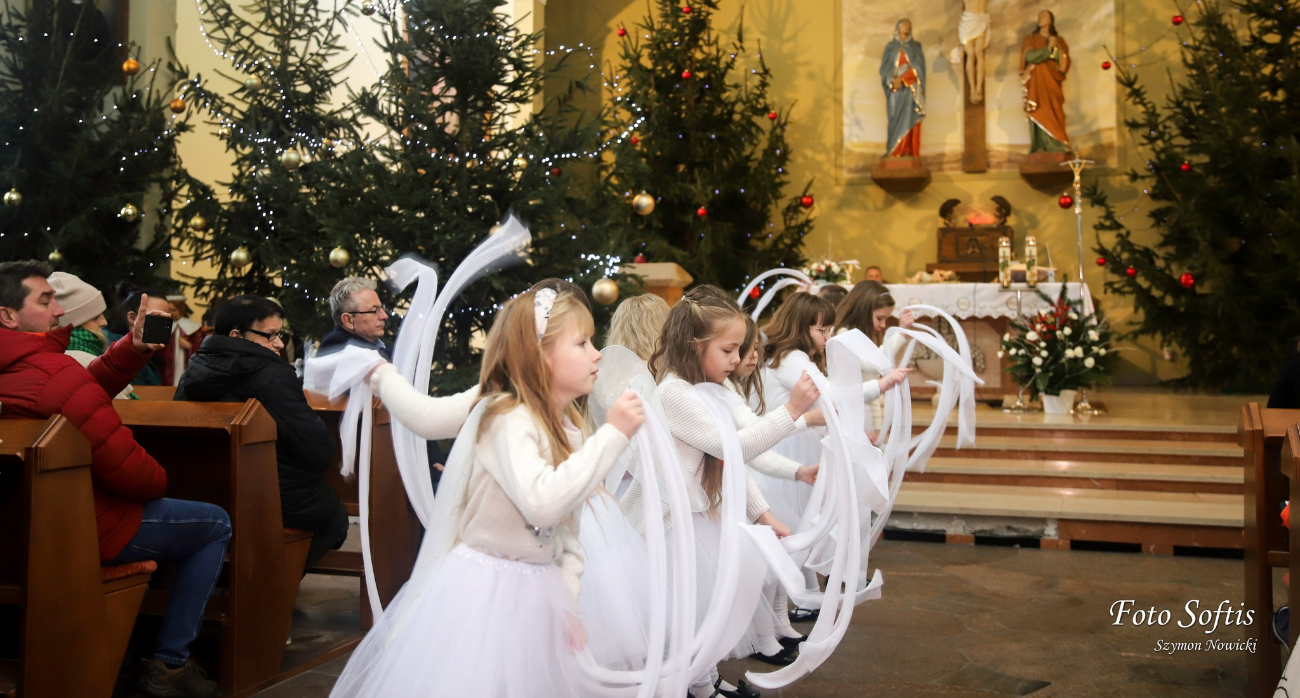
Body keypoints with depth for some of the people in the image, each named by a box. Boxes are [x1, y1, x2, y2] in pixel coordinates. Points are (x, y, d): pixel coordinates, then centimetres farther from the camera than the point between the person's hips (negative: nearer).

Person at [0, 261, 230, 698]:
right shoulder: (55, 372, -27)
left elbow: (88, 388, 11)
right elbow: (128, 469, -28)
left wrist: (134, 348, -1)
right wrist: (159, 479, -6)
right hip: (92, 532, -10)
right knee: (216, 525, 8)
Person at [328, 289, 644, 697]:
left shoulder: (566, 429, 6)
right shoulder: (508, 421, -20)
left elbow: (568, 528, 10)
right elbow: (542, 504, -35)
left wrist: (569, 596, 0)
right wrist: (612, 435, -30)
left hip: (538, 592, 8)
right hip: (486, 591, -8)